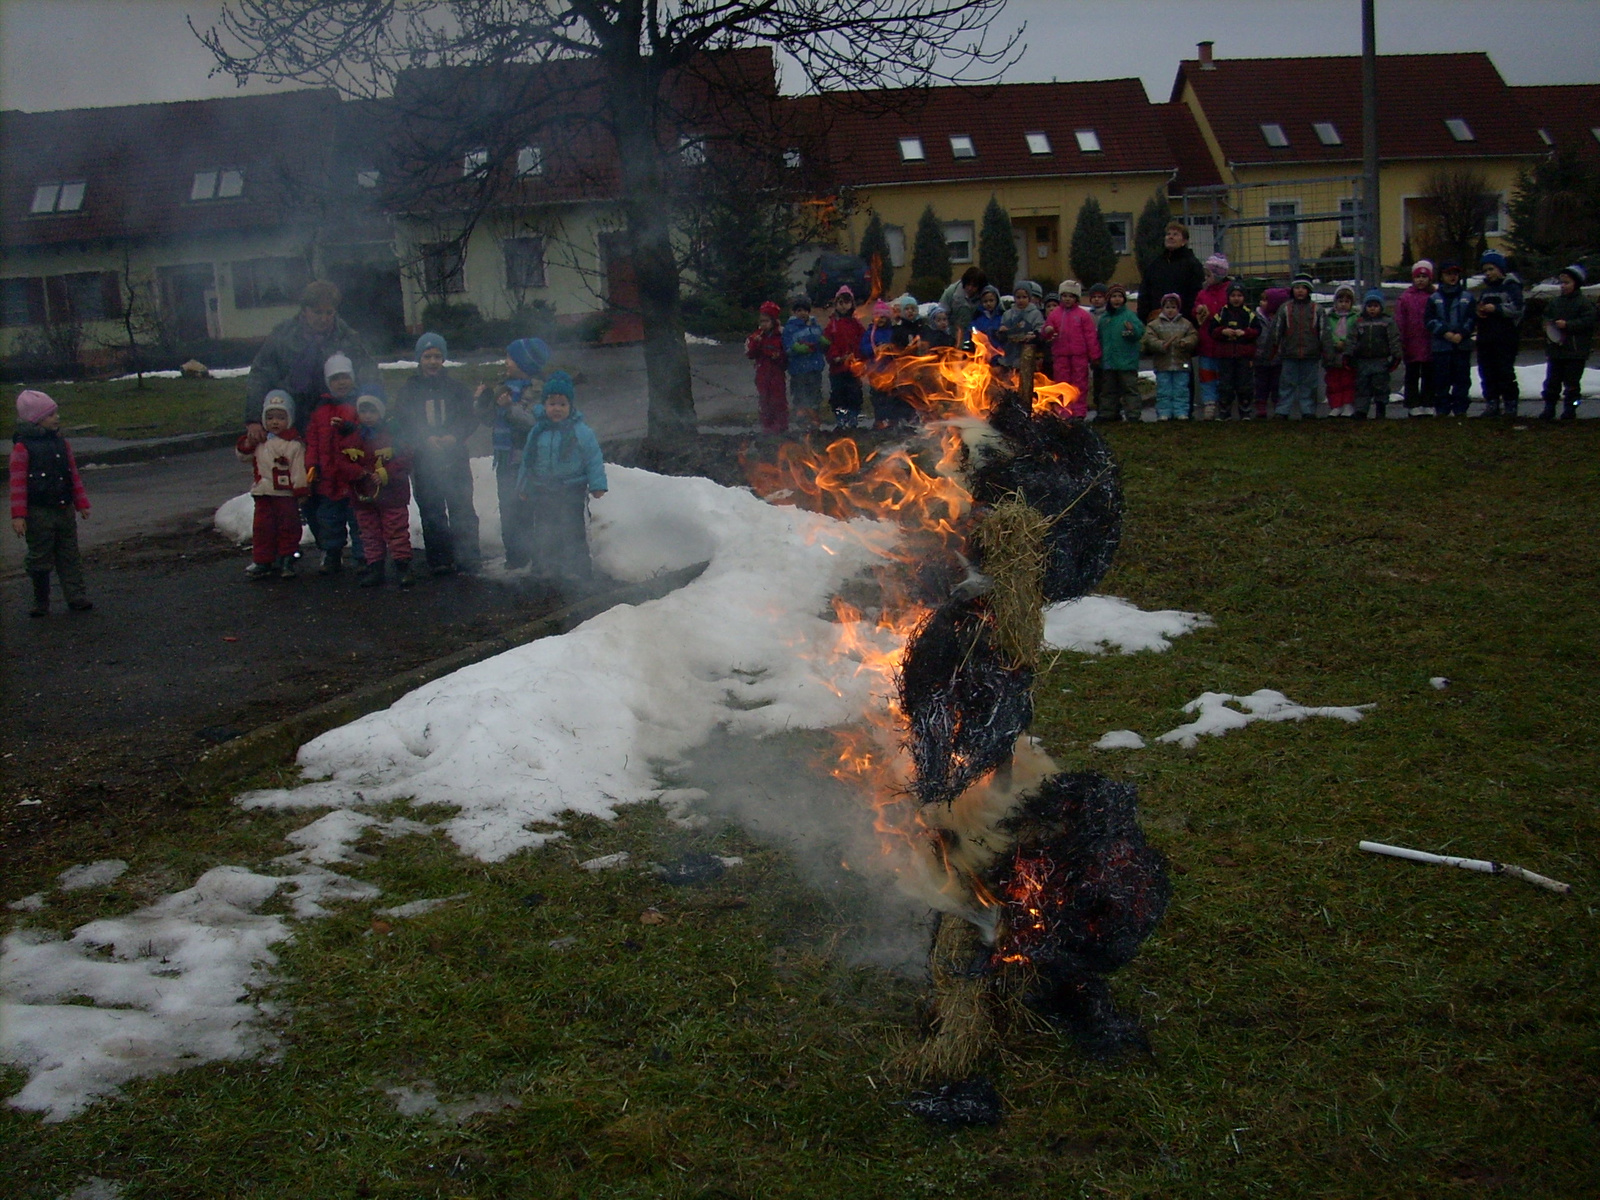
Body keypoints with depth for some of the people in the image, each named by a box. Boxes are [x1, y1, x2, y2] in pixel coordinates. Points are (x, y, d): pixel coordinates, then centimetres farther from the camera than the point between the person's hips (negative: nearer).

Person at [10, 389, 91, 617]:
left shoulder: (62, 444, 8)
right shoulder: (22, 447, -10)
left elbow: (74, 475, 14)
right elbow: (18, 484, -10)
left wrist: (81, 503, 14)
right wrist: (18, 516, -13)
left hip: (64, 510, 5)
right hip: (38, 513, -5)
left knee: (69, 555, 7)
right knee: (40, 558, 4)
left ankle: (76, 596, 11)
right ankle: (41, 602, 14)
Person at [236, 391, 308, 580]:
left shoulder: (294, 444, -9)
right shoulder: (259, 442, 9)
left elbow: (299, 469, -10)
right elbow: (243, 457, 14)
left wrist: (301, 490, -13)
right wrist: (247, 443, -4)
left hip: (287, 495, -5)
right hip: (264, 494, 5)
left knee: (288, 528, 4)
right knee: (262, 528, 7)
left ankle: (287, 560, 16)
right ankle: (262, 562, 13)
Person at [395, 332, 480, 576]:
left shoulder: (456, 387, 8)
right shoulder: (409, 391, 7)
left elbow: (470, 419, 1)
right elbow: (402, 425, -1)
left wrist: (454, 436, -18)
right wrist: (426, 440, -19)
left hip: (456, 458, 0)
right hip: (423, 460, 0)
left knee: (462, 509, -3)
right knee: (432, 512, 2)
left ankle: (468, 556, 3)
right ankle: (439, 561, 7)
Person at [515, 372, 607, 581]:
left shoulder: (581, 432, -8)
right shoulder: (537, 431, 4)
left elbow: (594, 460, -7)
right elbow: (527, 460, 14)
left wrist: (597, 485, -12)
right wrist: (523, 486, 17)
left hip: (572, 493, -4)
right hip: (542, 492, 4)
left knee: (572, 531, 0)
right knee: (544, 532, 11)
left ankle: (576, 567, 7)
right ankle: (546, 566, 22)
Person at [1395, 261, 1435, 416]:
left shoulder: (1435, 297, 0)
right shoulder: (1405, 297, -1)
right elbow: (1400, 322, -3)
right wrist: (1402, 343, -8)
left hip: (1429, 344, 1)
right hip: (1411, 345, -1)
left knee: (1428, 376, 9)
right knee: (1412, 376, 7)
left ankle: (1427, 405, 16)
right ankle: (1413, 406, 13)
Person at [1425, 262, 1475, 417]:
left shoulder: (1467, 297, 9)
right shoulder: (1434, 298, 7)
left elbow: (1472, 318, 4)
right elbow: (1431, 321, 0)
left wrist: (1461, 334, -11)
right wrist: (1446, 334, -12)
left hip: (1463, 344, 1)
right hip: (1441, 345, -1)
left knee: (1462, 378, 1)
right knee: (1442, 380, 0)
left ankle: (1460, 408, 6)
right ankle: (1442, 408, 7)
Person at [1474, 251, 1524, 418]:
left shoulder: (1511, 287, -3)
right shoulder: (1485, 289, 19)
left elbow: (1517, 309, -15)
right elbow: (1477, 307, 27)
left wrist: (1495, 309, -19)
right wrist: (1478, 311, 3)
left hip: (1505, 340, -7)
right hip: (1485, 339, 7)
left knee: (1505, 373, -6)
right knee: (1487, 373, 8)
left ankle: (1510, 405, 0)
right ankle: (1491, 405, 14)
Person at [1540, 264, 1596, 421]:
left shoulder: (1584, 302, -6)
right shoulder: (1554, 302, 11)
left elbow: (1587, 321, -14)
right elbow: (1546, 318, 19)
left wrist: (1567, 325, -21)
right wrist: (1547, 326, -3)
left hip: (1576, 351, -5)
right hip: (1555, 349, 5)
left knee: (1572, 382, 2)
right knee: (1552, 381, 6)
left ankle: (1570, 410, 10)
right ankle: (1549, 409, 13)